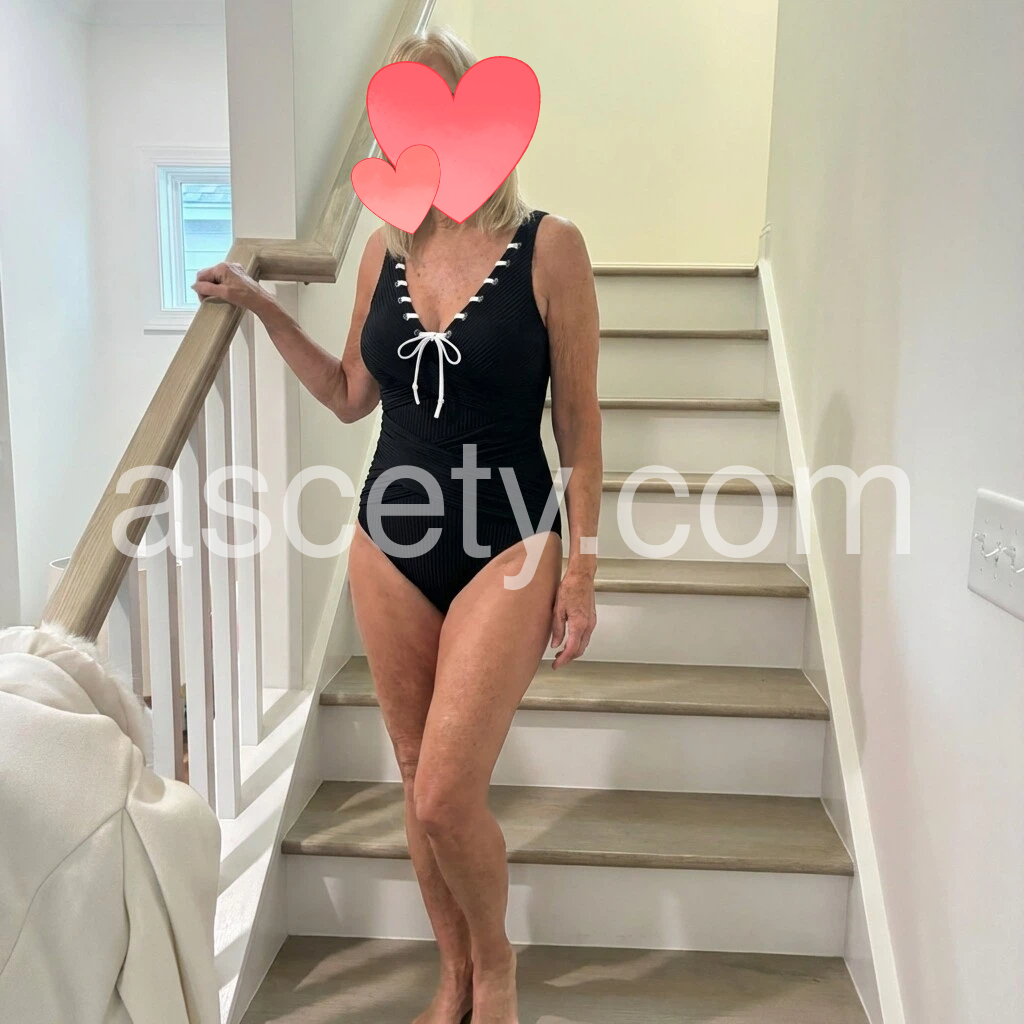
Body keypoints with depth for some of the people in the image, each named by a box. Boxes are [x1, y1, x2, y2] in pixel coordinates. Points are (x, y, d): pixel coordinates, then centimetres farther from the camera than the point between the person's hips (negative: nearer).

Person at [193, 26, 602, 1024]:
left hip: (506, 548, -4)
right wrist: (261, 307, 10)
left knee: (445, 797, -10)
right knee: (418, 788, 12)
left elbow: (579, 424, -5)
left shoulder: (548, 247, -7)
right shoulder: (385, 250, 6)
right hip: (391, 547, 5)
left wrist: (580, 570, -6)